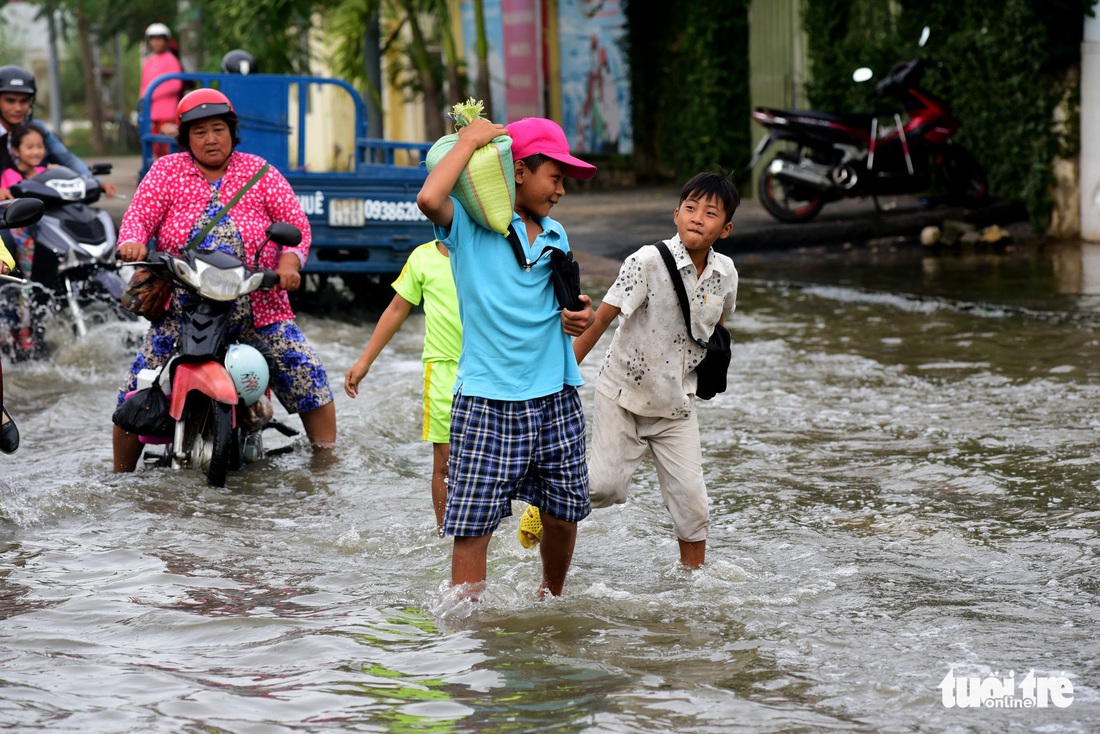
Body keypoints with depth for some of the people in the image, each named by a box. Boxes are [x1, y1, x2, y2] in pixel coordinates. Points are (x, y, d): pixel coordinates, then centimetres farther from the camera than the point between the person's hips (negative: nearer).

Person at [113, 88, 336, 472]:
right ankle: (121, 476, 11)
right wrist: (132, 242, -27)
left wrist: (289, 263, -18)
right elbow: (138, 216, -4)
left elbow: (295, 223, 2)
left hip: (258, 307, 0)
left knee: (308, 376, -10)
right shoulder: (166, 171, 6)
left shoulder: (259, 173, 5)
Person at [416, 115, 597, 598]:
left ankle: (550, 598, 36)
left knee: (563, 514, 13)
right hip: (487, 401, -6)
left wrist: (578, 314, 5)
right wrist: (469, 139, -13)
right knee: (472, 523, -7)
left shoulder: (555, 235, 17)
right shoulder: (468, 224, -3)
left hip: (557, 399, 6)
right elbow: (429, 199, -26)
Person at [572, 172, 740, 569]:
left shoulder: (725, 273, -3)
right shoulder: (648, 262, -18)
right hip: (623, 392, -4)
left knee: (691, 500, -1)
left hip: (676, 404, 4)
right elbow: (601, 318, -15)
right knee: (607, 485, -12)